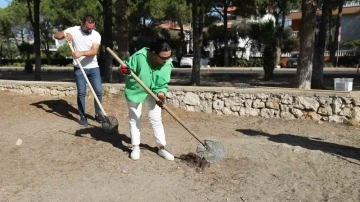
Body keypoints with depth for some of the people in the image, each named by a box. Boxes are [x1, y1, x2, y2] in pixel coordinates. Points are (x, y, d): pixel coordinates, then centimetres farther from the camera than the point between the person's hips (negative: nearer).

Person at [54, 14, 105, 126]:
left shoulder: (96, 35, -6)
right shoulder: (73, 30, -3)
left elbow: (94, 51, -20)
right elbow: (56, 35, 1)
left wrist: (81, 53, -34)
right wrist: (64, 34, -20)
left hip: (93, 68, 1)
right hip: (79, 68, -1)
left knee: (98, 91, 1)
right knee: (81, 93, 1)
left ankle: (98, 114, 20)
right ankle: (82, 116, 13)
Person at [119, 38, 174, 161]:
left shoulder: (167, 64, -21)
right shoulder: (139, 56, -31)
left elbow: (163, 84, -15)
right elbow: (127, 67, -17)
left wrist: (161, 93, -34)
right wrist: (123, 69, -40)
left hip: (153, 93, 2)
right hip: (135, 91, -2)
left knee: (156, 120, 4)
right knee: (134, 119, 6)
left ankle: (161, 148, 15)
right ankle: (135, 147, 20)